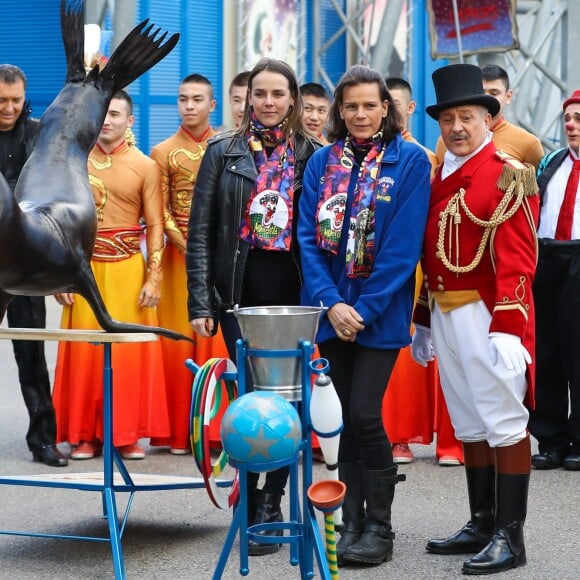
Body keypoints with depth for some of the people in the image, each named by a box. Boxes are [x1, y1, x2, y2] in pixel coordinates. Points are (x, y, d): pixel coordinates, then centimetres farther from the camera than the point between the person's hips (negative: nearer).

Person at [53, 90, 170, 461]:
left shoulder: (145, 166, 2)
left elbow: (155, 226, 1)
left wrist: (154, 279, -6)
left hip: (128, 270, -1)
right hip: (84, 270, 1)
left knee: (130, 352, -1)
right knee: (84, 352, 1)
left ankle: (128, 433, 8)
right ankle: (85, 434, 7)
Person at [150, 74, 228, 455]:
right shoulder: (164, 153, 6)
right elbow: (161, 212, 2)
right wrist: (187, 247, -10)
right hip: (180, 255, 0)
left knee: (219, 339, -2)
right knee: (179, 338, -1)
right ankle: (180, 431, 4)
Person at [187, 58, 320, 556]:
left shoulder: (312, 156, 7)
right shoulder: (224, 152, 5)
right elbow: (201, 231, 2)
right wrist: (200, 302, -6)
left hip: (293, 295, 1)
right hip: (240, 294, -1)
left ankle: (268, 504, 10)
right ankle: (254, 506, 5)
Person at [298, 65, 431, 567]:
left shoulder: (410, 161, -5)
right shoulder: (323, 162, 7)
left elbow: (404, 244, -10)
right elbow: (309, 237, 2)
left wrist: (364, 310, -14)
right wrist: (330, 302, -11)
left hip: (381, 312, -4)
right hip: (333, 311, 4)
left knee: (364, 413, -9)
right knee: (349, 417, 9)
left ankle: (379, 527, 3)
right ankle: (352, 520, 16)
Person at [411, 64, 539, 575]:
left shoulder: (509, 175, -8)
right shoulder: (439, 178, 14)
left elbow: (518, 259, -15)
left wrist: (506, 328, -21)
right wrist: (425, 321, 17)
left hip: (488, 316, -8)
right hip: (446, 316, 8)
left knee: (504, 423, -3)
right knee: (469, 425, 13)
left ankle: (510, 536, 1)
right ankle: (482, 524, 22)